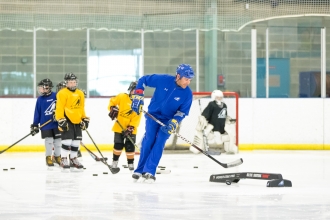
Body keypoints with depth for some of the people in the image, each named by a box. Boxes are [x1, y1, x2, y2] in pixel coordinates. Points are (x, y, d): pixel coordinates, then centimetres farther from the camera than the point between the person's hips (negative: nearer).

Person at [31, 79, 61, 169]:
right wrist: (35, 125, 0)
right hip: (45, 124, -1)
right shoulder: (40, 99, -3)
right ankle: (48, 158, 8)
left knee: (57, 140, 7)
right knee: (49, 140, -4)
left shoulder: (56, 96, -6)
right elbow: (37, 113, 1)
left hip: (56, 123, 1)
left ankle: (57, 157, 22)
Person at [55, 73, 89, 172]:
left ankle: (73, 159, 19)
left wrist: (85, 119, 15)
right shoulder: (62, 93, -10)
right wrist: (61, 120, -19)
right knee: (67, 139, -13)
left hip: (77, 121, 7)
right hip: (66, 120, -7)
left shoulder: (80, 94, 14)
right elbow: (59, 108, -14)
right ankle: (63, 160, -5)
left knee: (76, 141, 9)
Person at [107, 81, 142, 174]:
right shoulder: (122, 97, -6)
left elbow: (136, 118, -11)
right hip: (119, 127, 0)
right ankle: (114, 164, 16)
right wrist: (112, 109, -14)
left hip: (130, 129, 0)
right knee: (118, 145, 3)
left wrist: (131, 128, -20)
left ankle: (131, 164, 9)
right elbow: (112, 101, 5)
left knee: (130, 147, -3)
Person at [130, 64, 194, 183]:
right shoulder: (163, 79, -21)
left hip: (168, 120, 0)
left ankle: (149, 171, -10)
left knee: (159, 143, -11)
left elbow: (183, 111, -9)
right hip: (153, 115, 0)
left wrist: (174, 122, -25)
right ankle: (140, 170, 7)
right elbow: (143, 80, -9)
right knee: (148, 141, -4)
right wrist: (137, 96, -15)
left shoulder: (187, 93, -17)